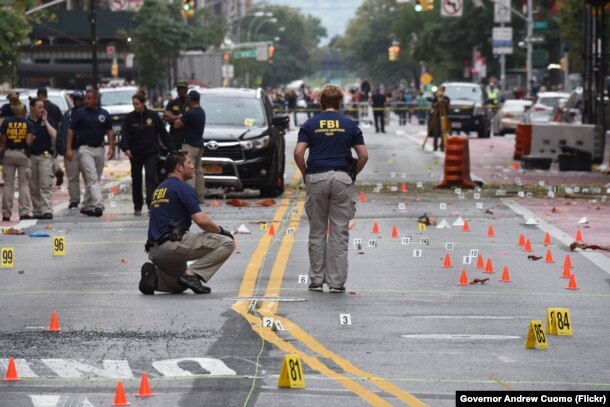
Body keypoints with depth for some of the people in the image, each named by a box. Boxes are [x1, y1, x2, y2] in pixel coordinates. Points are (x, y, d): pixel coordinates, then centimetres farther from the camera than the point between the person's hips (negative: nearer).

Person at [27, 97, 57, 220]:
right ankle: (37, 211, 13)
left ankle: (47, 210, -14)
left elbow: (54, 135, -8)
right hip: (30, 156, 2)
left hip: (45, 156, -2)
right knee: (33, 187, 5)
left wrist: (45, 121, -6)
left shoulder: (48, 120, 7)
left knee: (46, 185, -10)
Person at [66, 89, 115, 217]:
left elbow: (109, 131, 12)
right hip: (85, 149, -4)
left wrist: (111, 147, 2)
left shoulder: (104, 114, 8)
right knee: (92, 178, -15)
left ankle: (87, 206, 21)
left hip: (99, 149, 4)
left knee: (93, 180, 10)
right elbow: (71, 131, -1)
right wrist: (68, 149, -9)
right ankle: (98, 205, -24)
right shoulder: (80, 113, -1)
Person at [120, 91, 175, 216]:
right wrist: (126, 148, -27)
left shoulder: (153, 116, -3)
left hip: (151, 152, -2)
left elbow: (163, 134, 1)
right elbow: (124, 134, -9)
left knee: (151, 177, -14)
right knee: (136, 180, 9)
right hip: (135, 154, 2)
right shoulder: (129, 118, -2)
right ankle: (137, 207, 19)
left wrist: (171, 149, 0)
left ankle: (151, 203, -21)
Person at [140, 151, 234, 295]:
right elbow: (201, 221, -13)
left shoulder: (159, 189, 21)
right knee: (227, 243, -7)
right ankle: (192, 274, -13)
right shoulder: (183, 188, -6)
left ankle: (154, 274, 4)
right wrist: (221, 231, 6)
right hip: (173, 244, -9)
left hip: (154, 251, 9)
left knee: (180, 285, 32)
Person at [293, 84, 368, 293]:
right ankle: (337, 282, 1)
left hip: (316, 179, 0)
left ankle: (316, 280, 9)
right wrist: (353, 174, 13)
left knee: (317, 232, 9)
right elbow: (363, 155, 0)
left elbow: (298, 152, -7)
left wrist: (306, 173, 7)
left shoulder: (310, 124, 4)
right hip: (341, 178, 0)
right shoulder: (349, 125, 5)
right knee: (339, 233, 2)